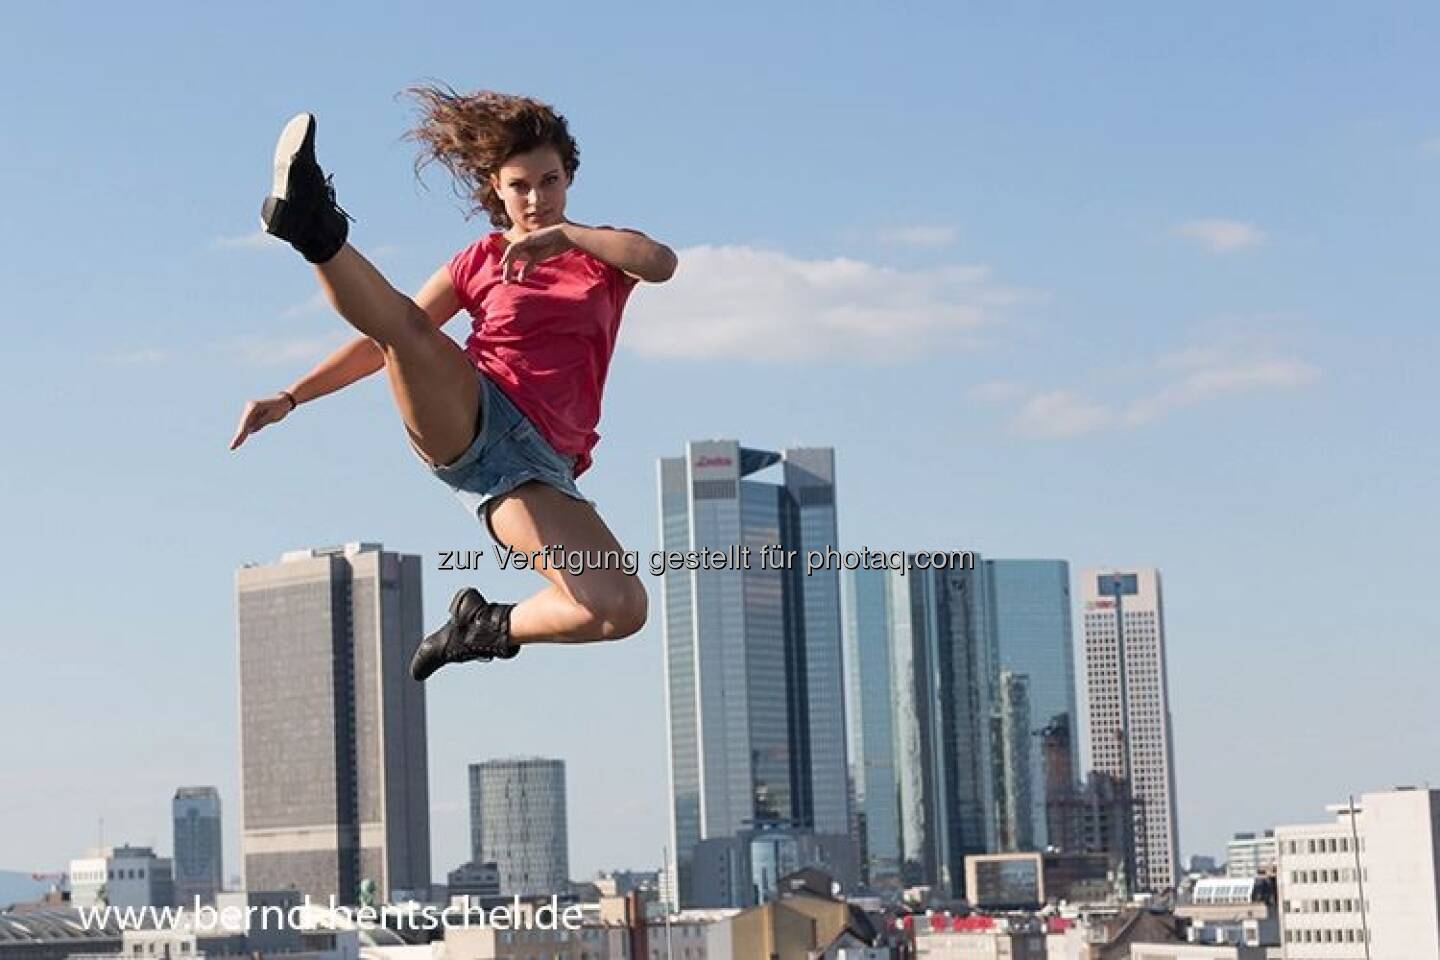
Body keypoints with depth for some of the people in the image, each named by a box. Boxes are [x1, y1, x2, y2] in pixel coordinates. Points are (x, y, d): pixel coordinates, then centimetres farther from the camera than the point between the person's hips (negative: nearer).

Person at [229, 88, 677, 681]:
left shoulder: (604, 253, 16)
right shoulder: (479, 263, 18)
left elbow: (662, 263, -8)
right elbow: (384, 342, 21)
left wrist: (563, 234, -21)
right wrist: (288, 398, 12)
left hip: (537, 463, 0)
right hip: (464, 419, 0)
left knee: (622, 609, -21)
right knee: (405, 323, -33)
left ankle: (491, 629, 3)